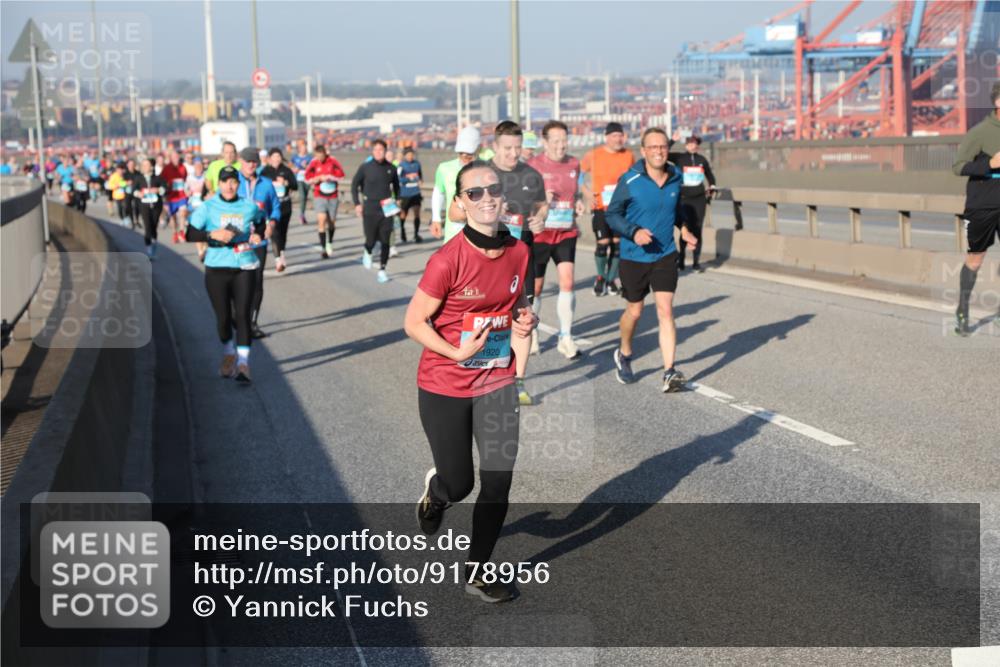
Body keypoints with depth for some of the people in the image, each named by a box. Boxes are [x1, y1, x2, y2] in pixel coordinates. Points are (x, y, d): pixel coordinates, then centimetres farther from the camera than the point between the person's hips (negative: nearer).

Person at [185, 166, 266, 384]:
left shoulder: (249, 206, 3)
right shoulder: (208, 207, -2)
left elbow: (260, 222, 24)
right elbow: (190, 234, -5)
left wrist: (257, 235, 3)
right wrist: (213, 234, -20)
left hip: (244, 268, 0)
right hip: (217, 268, 0)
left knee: (242, 315, -9)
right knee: (223, 317, 5)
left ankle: (243, 363, -4)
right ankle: (229, 354, 31)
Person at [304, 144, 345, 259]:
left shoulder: (333, 161, -5)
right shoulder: (314, 163, -4)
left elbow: (340, 175, -2)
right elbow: (308, 179, 0)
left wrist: (330, 177, -17)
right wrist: (319, 178, -15)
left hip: (333, 196, 1)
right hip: (319, 197, -1)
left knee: (332, 221, 12)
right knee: (322, 220, -15)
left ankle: (329, 243, 37)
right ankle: (323, 247, -12)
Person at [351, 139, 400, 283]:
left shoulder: (391, 168, 3)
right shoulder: (365, 167, -4)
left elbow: (396, 185, 19)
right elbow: (354, 185, 4)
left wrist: (397, 200, 9)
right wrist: (357, 204, -2)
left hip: (386, 210, 2)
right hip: (370, 210, -2)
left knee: (385, 242, -1)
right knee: (371, 240, 2)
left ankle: (382, 270, 10)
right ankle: (367, 253, 38)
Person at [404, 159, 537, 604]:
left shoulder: (519, 253, -2)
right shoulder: (448, 260, -19)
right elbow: (413, 323, -13)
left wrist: (524, 320, -4)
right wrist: (457, 352, -25)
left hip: (496, 382, 4)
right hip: (444, 386, -4)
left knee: (498, 481, -3)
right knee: (458, 485, 7)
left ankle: (476, 574, 16)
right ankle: (434, 490, 46)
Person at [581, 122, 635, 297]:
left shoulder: (628, 155, 4)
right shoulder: (593, 155, -3)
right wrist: (586, 191, -5)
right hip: (600, 207, -3)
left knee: (617, 244, 4)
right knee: (603, 243, -9)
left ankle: (611, 279, 19)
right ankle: (600, 277, 14)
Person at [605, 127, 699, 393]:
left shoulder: (675, 177, 0)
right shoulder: (629, 181, -14)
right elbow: (612, 214, -6)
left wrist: (683, 227, 4)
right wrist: (633, 232, -21)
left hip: (665, 255, 2)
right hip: (634, 258, -2)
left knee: (665, 311, -8)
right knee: (634, 311, 12)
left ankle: (669, 372, -10)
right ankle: (624, 354, 40)